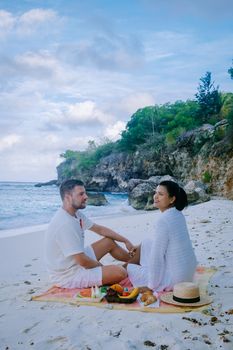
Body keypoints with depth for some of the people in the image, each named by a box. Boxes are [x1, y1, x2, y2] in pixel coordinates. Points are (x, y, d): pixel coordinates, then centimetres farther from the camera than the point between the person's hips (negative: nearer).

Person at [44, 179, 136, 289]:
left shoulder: (76, 214, 1)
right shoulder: (65, 223, -30)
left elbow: (100, 229, 13)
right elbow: (82, 261, -27)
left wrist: (125, 241, 10)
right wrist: (101, 266, -8)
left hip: (76, 261, 10)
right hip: (68, 275, -10)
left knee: (110, 242, 15)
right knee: (120, 272, -19)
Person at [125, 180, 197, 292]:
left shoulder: (163, 220, -24)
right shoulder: (177, 214, 3)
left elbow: (157, 256, -20)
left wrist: (151, 286, -12)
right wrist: (138, 247, 24)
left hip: (175, 278, -8)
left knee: (129, 268, 5)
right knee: (146, 244, 20)